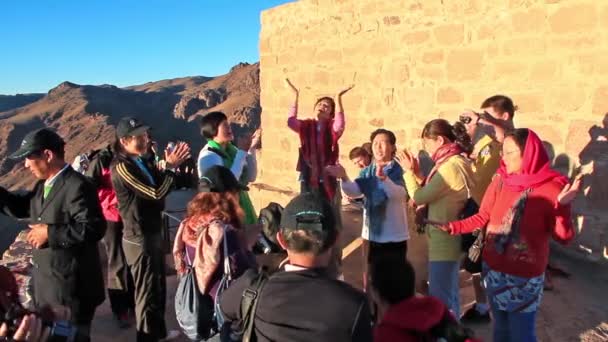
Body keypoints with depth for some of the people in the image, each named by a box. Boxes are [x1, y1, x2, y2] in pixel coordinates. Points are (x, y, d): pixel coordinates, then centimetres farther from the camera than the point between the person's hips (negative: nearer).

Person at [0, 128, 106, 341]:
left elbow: (93, 228, -30)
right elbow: (21, 208, 20)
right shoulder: (44, 184, 8)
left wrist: (50, 233, -25)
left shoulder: (77, 186, -23)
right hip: (45, 282, 9)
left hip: (72, 285, -9)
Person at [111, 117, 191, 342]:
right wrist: (171, 166, -17)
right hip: (139, 238, -9)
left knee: (158, 285, 20)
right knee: (146, 290, 5)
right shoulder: (122, 167, -20)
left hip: (153, 232, 9)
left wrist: (172, 165, -5)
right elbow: (156, 193, -24)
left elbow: (163, 185, 10)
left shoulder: (142, 161, 7)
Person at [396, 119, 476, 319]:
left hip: (444, 241, -10)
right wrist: (417, 173, 2)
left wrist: (409, 171, -6)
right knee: (449, 295, 22)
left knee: (440, 298, 2)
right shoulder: (457, 162, 9)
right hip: (449, 239, 10)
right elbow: (431, 193, 10)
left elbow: (419, 197, -19)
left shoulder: (451, 166, -22)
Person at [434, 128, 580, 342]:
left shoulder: (551, 188, -15)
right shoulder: (500, 181, -4)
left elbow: (564, 237, -14)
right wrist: (452, 227, -8)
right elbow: (483, 217, 3)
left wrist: (562, 207, -30)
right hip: (493, 270, 4)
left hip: (524, 278, -4)